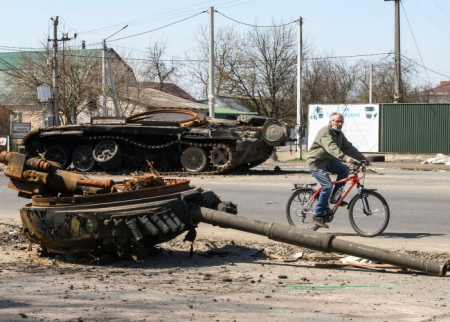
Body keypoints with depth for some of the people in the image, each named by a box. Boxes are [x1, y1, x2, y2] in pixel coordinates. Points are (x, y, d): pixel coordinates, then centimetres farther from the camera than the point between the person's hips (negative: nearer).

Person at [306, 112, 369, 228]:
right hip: (316, 162, -9)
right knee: (327, 186, -19)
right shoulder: (325, 132, -22)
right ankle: (318, 216, -11)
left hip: (327, 161, 9)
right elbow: (332, 148, -37)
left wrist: (363, 158, -2)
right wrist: (344, 158, -50)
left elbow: (348, 147, 7)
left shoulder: (339, 134, 8)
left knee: (344, 170, -9)